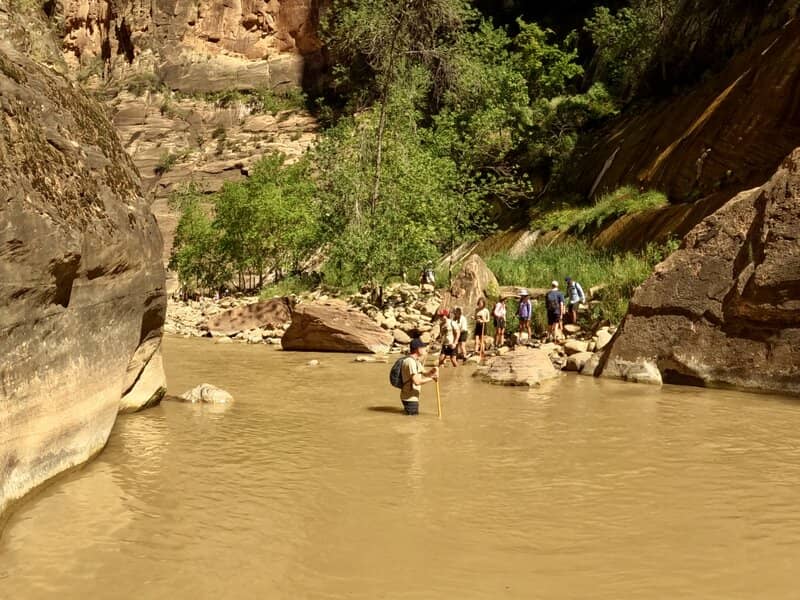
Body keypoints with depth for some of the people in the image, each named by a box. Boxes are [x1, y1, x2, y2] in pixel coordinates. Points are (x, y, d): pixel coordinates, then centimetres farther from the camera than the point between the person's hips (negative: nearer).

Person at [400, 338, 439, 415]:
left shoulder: (416, 361, 12)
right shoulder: (410, 362, -19)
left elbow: (424, 373, 20)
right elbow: (417, 381, -26)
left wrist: (432, 371, -1)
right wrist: (432, 378, -19)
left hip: (414, 397, 10)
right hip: (409, 398, -10)